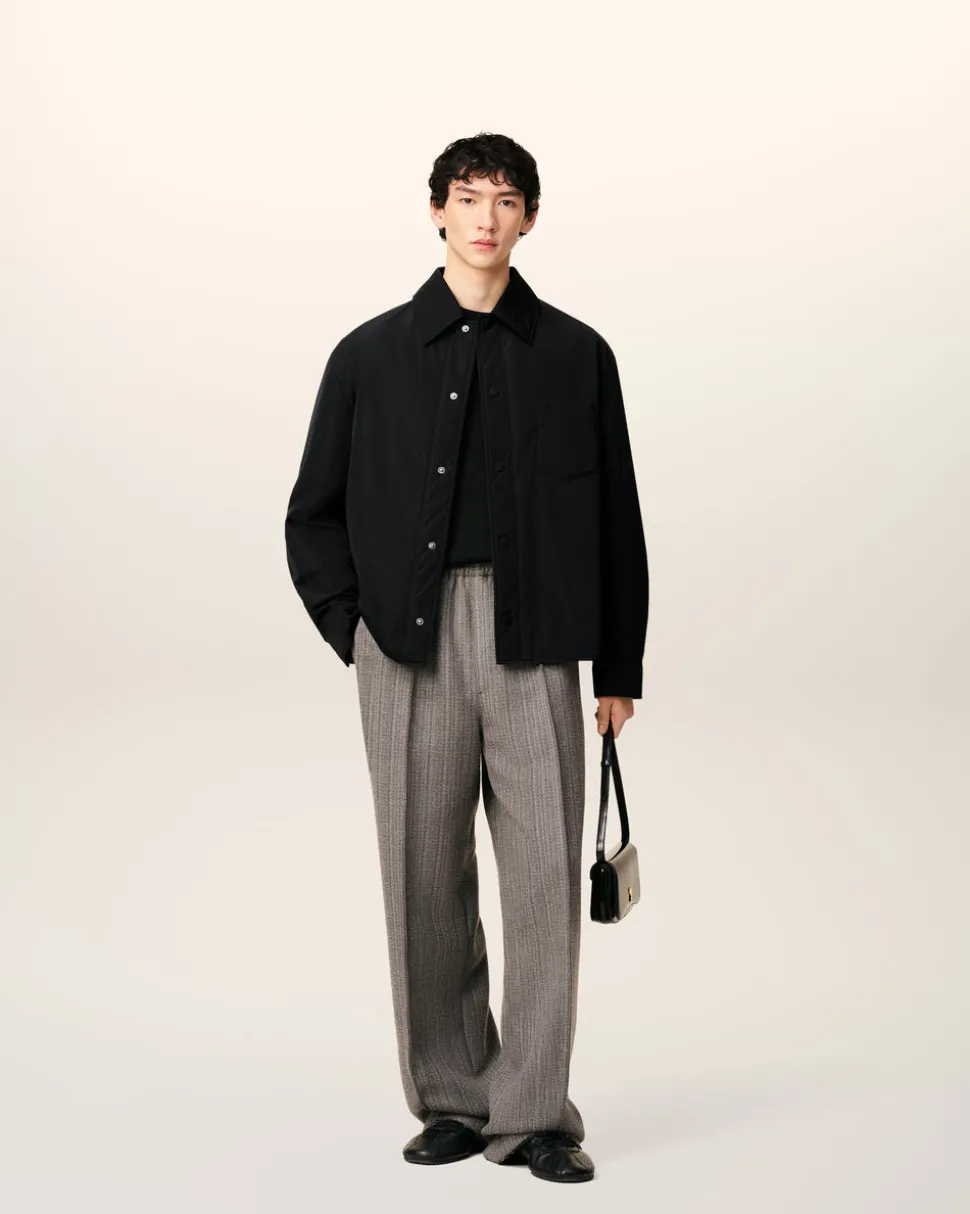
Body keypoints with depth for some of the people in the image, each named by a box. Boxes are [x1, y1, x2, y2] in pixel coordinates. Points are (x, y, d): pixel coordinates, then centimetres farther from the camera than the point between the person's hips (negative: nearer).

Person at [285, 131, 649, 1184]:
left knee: (544, 872, -3)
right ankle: (450, 1099, 17)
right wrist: (352, 625, 0)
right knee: (425, 877, 4)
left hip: (535, 641, 0)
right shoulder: (372, 356, 9)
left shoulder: (575, 356, 9)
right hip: (411, 639, 0)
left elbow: (616, 518, 11)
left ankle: (532, 1114, 5)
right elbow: (313, 513, 13)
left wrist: (620, 665, 8)